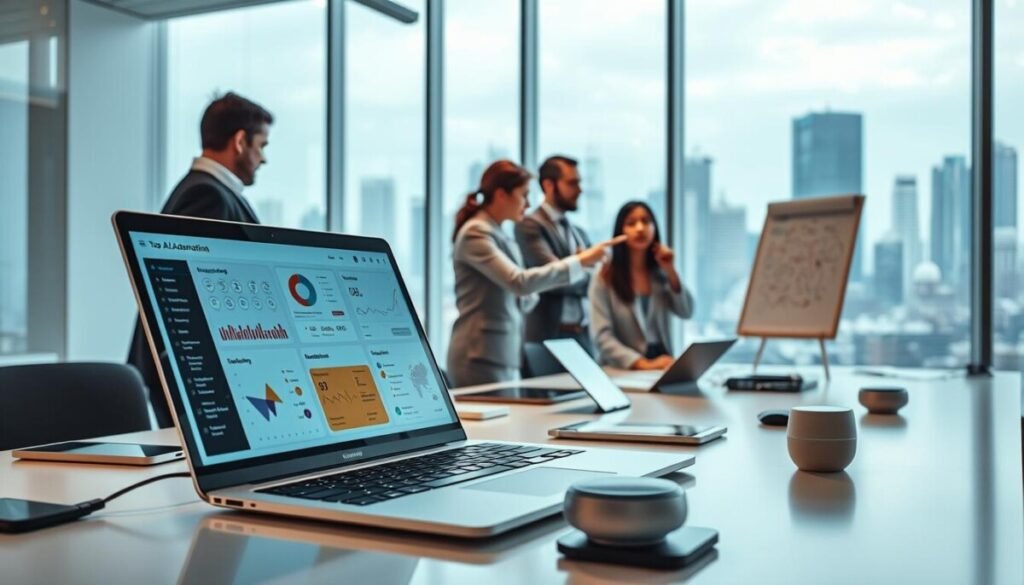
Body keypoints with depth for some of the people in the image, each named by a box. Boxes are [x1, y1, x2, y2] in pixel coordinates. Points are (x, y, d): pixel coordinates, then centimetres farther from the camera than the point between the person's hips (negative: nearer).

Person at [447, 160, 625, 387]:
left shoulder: (502, 236, 15)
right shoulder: (475, 233, -13)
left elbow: (519, 300, 16)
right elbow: (520, 282, -25)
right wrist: (579, 262, -19)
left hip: (504, 357, 9)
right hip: (481, 358, -9)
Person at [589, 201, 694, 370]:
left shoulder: (661, 274, 11)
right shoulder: (604, 279, -5)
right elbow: (602, 337, -13)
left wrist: (671, 271, -2)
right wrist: (644, 364, -24)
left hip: (662, 365, 4)